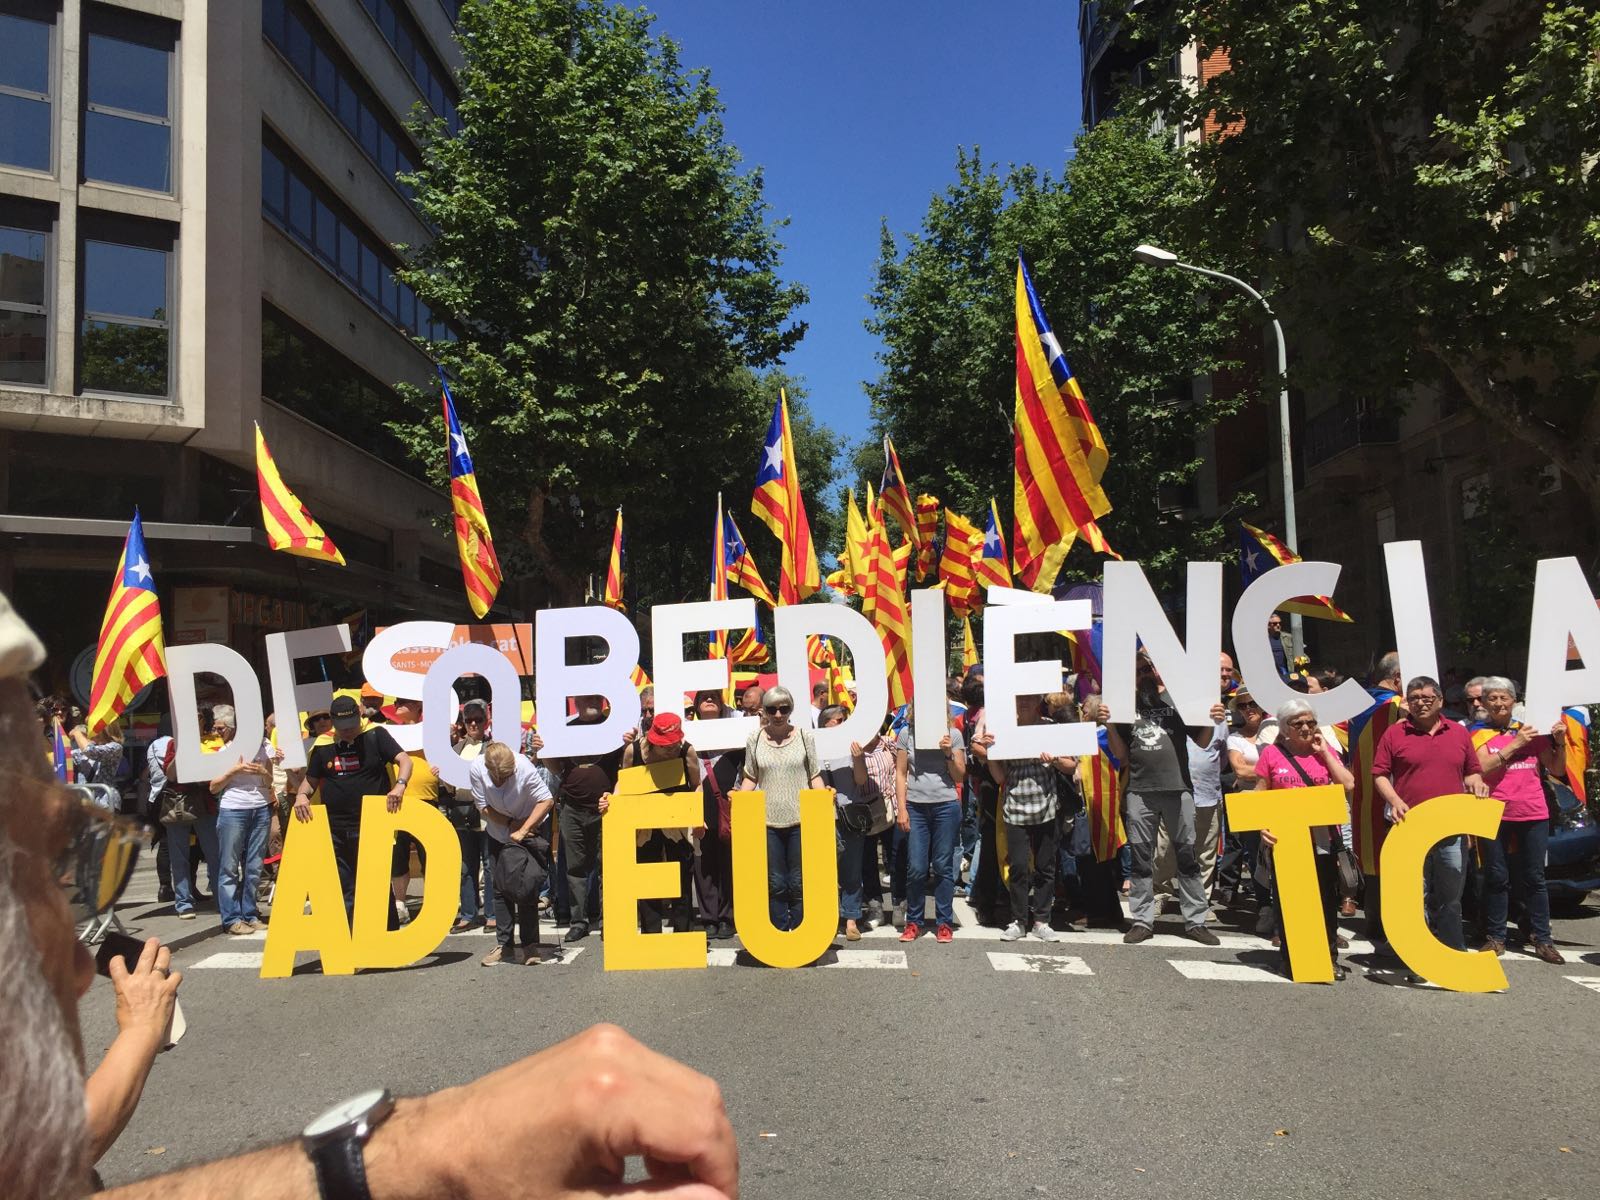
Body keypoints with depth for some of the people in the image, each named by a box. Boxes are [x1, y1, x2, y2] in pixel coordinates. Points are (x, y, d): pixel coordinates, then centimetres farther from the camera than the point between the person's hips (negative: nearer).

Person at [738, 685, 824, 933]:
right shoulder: (755, 739, 4)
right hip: (768, 820, 1)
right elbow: (750, 778, 11)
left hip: (800, 819, -1)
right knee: (775, 884, 8)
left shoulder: (804, 736, 2)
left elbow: (815, 776, 6)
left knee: (799, 883, 4)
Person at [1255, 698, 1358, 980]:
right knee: (1287, 901, 5)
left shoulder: (1325, 751, 8)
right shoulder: (1271, 754, 2)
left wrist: (1324, 751, -4)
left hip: (1323, 840, 2)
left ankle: (1330, 959, 18)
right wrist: (1262, 827, -10)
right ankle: (1290, 958, 16)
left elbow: (1348, 785, -5)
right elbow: (1258, 797, 3)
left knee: (1326, 902, 8)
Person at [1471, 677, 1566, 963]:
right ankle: (1495, 937, 12)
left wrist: (1560, 742, -3)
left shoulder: (1531, 731, 10)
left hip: (1533, 813, 2)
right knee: (1496, 877, 5)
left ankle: (1542, 939, 13)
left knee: (1534, 877, 6)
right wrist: (1514, 744, -14)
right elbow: (1481, 768, -13)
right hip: (1494, 814, -2)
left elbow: (1557, 770, 12)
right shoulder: (1480, 735, 3)